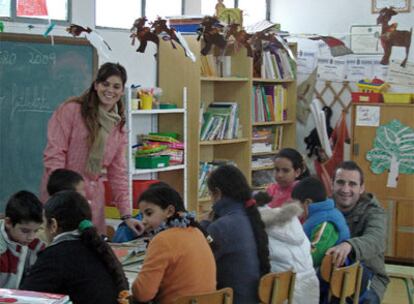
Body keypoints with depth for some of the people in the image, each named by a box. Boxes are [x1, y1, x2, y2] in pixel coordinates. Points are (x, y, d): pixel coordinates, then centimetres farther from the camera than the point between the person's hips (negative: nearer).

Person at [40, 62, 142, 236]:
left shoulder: (118, 126, 14)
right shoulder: (71, 110, -3)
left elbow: (118, 172, 15)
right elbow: (54, 154, -8)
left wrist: (126, 215, 9)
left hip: (93, 198, 5)